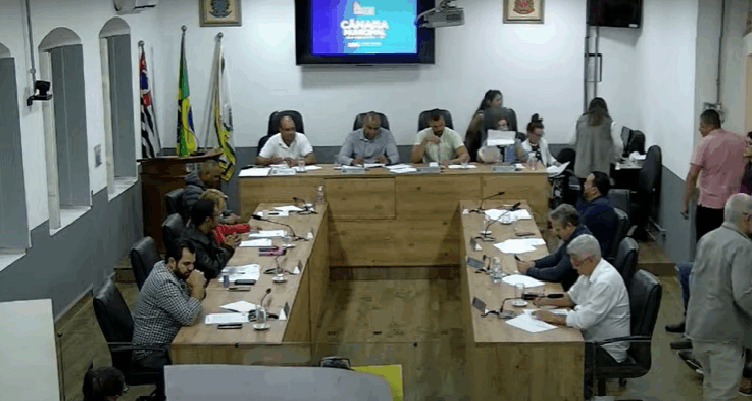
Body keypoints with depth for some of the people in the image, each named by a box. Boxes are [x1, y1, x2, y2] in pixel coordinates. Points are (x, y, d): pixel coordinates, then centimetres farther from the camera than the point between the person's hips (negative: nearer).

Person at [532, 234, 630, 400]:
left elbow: (583, 321, -29)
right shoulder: (590, 270, 1)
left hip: (607, 349, -9)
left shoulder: (605, 281, -27)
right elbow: (572, 296, 17)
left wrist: (553, 318, -17)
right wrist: (549, 301, 1)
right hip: (592, 338, 9)